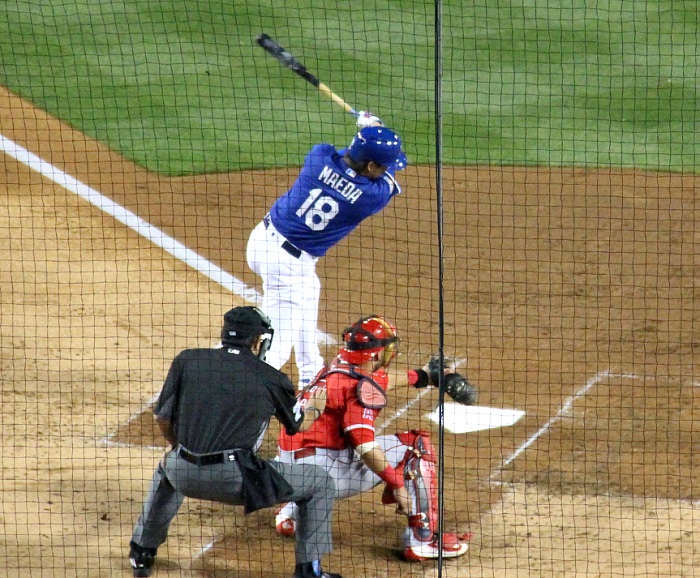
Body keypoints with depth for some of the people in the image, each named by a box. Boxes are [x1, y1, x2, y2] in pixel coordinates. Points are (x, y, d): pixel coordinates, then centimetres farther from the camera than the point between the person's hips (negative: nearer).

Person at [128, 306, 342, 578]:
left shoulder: (187, 360, 10)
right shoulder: (272, 379, 6)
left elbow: (163, 418, 14)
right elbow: (298, 425, 22)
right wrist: (315, 409, 45)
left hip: (185, 475, 4)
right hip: (236, 479, -4)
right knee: (320, 484, 12)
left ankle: (142, 552, 41)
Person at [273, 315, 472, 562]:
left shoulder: (339, 366, 11)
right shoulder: (361, 388, -16)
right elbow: (364, 444, -26)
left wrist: (425, 376, 33)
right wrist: (396, 482, -25)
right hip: (320, 472, -9)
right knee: (418, 446, -7)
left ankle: (292, 512, 40)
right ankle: (423, 539, -11)